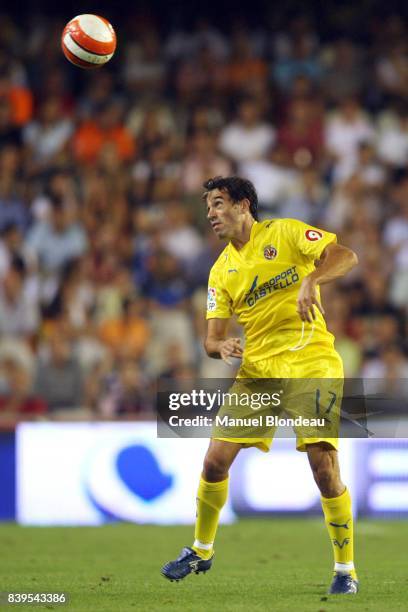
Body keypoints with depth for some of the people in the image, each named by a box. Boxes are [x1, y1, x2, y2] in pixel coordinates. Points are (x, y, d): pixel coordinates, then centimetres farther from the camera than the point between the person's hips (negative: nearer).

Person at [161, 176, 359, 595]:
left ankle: (345, 571, 0)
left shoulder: (285, 233, -2)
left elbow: (345, 256, -14)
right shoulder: (221, 272, 12)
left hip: (312, 362, -5)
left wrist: (310, 281, -32)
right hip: (258, 368, 5)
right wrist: (221, 346, -14)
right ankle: (201, 551, 21)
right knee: (215, 461, -1)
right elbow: (212, 338, 10)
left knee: (326, 469, -13)